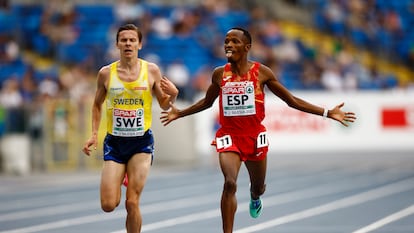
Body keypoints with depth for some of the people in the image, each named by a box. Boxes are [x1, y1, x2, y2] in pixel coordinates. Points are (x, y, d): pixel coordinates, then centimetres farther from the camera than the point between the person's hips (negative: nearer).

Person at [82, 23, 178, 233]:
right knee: (108, 205, -6)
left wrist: (173, 95, -13)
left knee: (132, 203, -10)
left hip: (142, 142, -1)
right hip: (114, 142, 1)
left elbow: (164, 105, 9)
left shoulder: (151, 71, -1)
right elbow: (97, 104, 15)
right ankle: (118, 186, 31)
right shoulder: (106, 73, 0)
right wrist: (94, 134, 5)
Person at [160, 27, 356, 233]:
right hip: (229, 136, 0)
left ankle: (255, 198, 56)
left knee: (258, 186, 16)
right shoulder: (219, 74, -1)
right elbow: (207, 102, 20)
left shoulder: (261, 72, -6)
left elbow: (291, 100, 0)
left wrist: (327, 113, -4)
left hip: (255, 136, 0)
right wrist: (179, 114, 19)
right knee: (229, 183, -22)